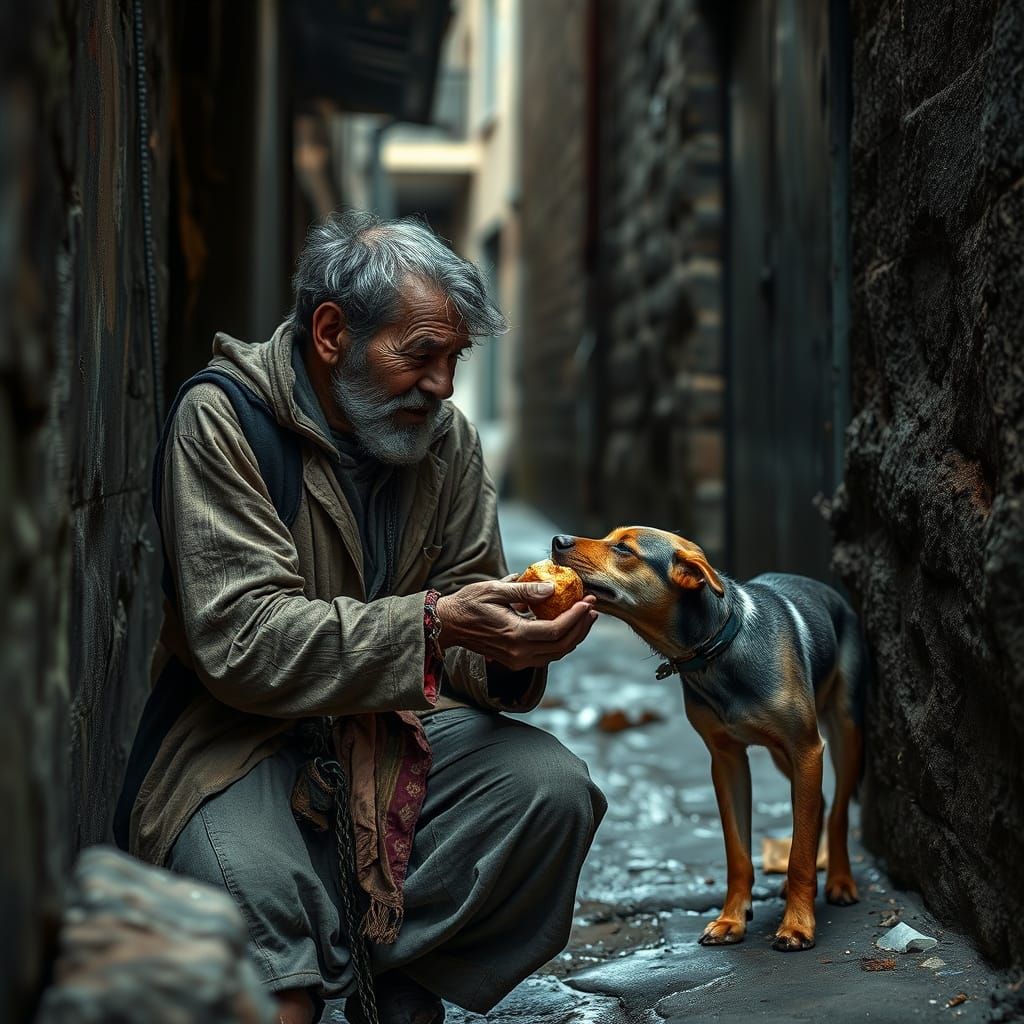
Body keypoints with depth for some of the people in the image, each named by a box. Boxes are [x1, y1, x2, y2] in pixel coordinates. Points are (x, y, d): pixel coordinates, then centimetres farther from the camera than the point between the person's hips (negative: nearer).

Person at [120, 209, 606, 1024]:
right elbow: (242, 638, -21)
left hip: (398, 720, 6)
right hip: (243, 734, -5)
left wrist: (508, 653, -19)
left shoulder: (448, 438, 5)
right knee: (255, 891, -35)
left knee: (554, 789, -20)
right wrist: (431, 624, -29)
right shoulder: (220, 421, -12)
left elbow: (458, 631, 7)